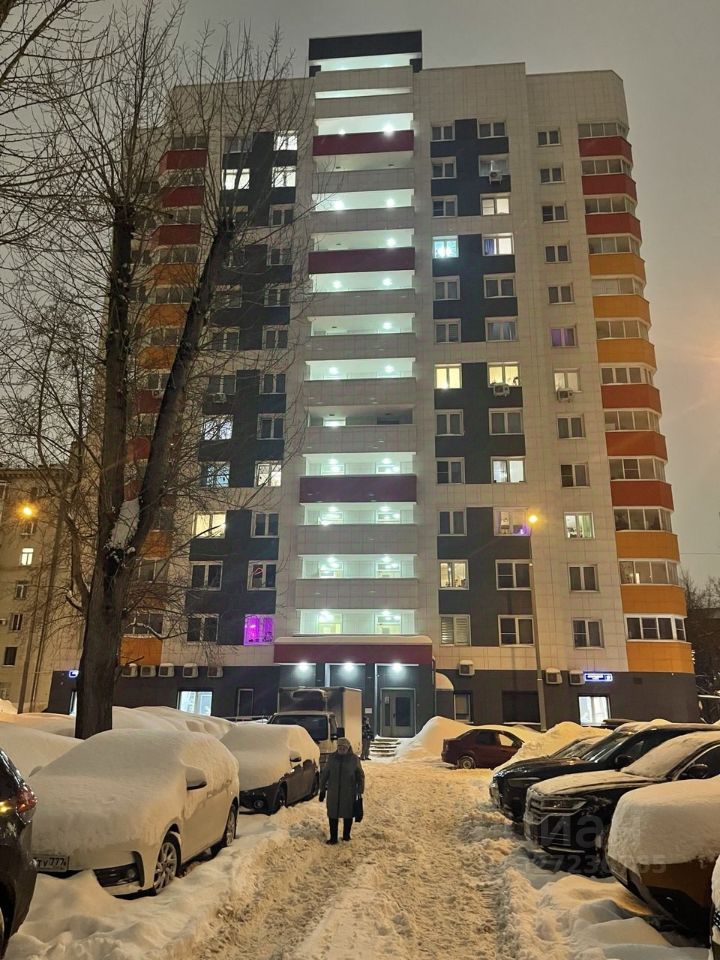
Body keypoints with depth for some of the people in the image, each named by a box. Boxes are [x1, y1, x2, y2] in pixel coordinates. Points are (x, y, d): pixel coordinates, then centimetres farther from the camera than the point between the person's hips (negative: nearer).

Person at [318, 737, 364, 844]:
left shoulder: (354, 759, -8)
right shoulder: (332, 758, -3)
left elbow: (360, 776, 0)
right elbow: (324, 774, 4)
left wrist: (360, 791, -3)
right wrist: (322, 790, 5)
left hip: (349, 793, -1)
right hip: (333, 792, 1)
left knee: (348, 815, 12)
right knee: (333, 815, 6)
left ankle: (346, 835, 30)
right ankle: (333, 838, 19)